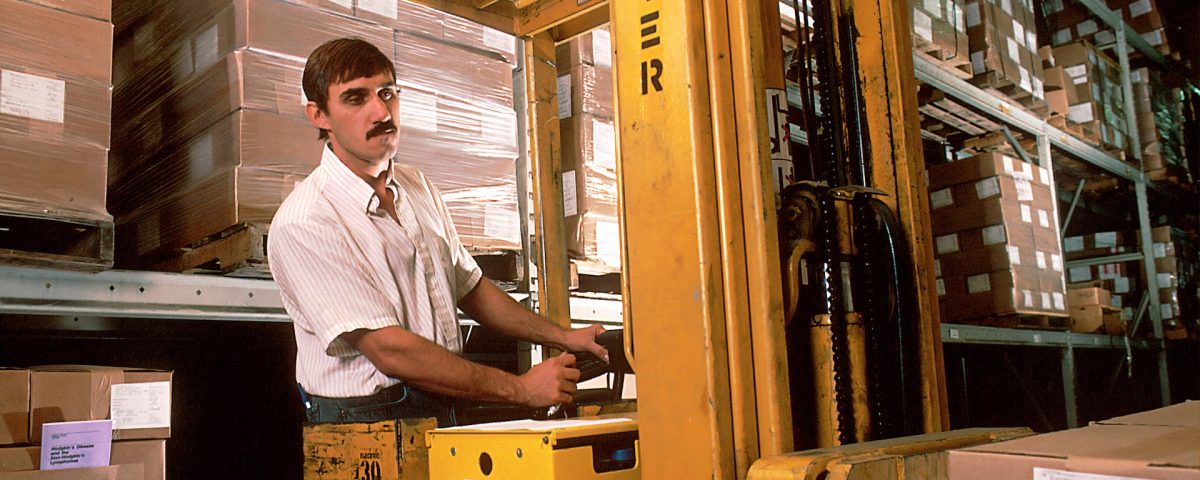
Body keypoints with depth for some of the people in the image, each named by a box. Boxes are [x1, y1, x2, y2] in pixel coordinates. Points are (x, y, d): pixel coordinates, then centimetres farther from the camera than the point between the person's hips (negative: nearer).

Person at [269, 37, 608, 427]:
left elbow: (469, 287, 20)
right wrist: (521, 388, -15)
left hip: (443, 413, 6)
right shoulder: (302, 224, -14)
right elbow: (390, 351, -18)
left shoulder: (419, 189, 10)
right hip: (361, 421, -6)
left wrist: (563, 336, 13)